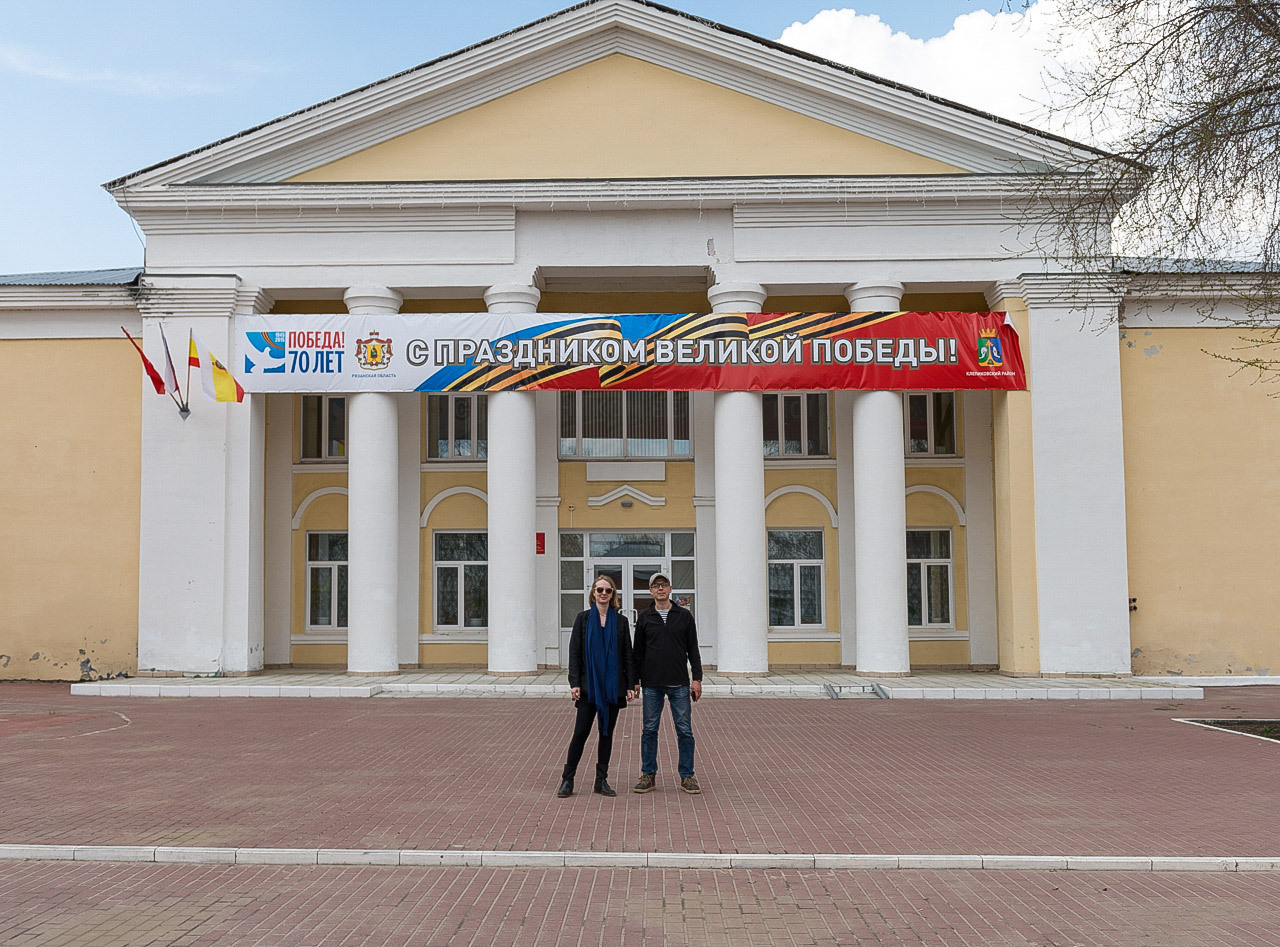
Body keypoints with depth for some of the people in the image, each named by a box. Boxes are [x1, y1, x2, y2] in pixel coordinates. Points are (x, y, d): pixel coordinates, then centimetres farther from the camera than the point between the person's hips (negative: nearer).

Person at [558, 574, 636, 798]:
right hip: (589, 685, -2)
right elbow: (574, 652, 0)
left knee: (607, 732, 7)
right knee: (581, 731, -4)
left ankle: (602, 780, 15)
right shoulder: (583, 619, 2)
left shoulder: (621, 621, 6)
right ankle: (567, 779, 5)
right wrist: (574, 683, -8)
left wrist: (631, 685, 1)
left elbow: (628, 655, 7)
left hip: (613, 686, 2)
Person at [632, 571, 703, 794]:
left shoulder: (685, 616, 6)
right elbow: (638, 651, 10)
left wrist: (697, 679, 0)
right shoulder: (644, 617, 6)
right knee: (650, 730, 4)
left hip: (679, 684, 0)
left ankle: (687, 776, 10)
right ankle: (648, 775, 13)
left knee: (685, 730, 1)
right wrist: (634, 681, 4)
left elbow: (693, 650, 7)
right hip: (652, 684, 0)